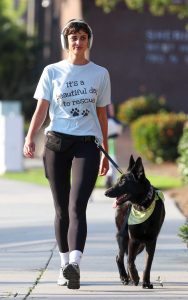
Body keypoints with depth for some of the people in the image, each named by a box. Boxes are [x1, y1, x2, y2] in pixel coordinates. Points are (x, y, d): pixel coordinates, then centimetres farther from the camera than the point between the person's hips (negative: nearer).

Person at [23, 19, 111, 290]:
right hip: (56, 142, 1)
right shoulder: (52, 72, 8)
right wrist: (30, 138, -13)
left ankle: (75, 264, -31)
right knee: (62, 209, 5)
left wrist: (105, 153, 16)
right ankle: (65, 264, 14)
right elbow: (41, 109, 3)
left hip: (87, 144, -1)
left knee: (77, 206, -17)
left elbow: (102, 115, 15)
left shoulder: (100, 74, 10)